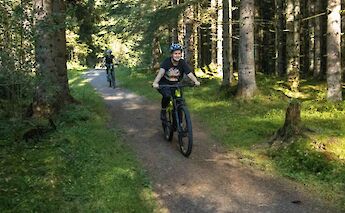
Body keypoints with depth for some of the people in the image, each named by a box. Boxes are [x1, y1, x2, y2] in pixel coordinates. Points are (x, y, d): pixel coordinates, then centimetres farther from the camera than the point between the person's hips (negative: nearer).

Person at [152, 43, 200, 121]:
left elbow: (189, 73, -23)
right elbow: (161, 72, -36)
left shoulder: (182, 63, -11)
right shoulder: (166, 62, -19)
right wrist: (155, 82, -53)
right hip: (164, 84, -3)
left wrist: (196, 81, -43)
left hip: (175, 84, 3)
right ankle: (163, 110, -4)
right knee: (167, 95, -34)